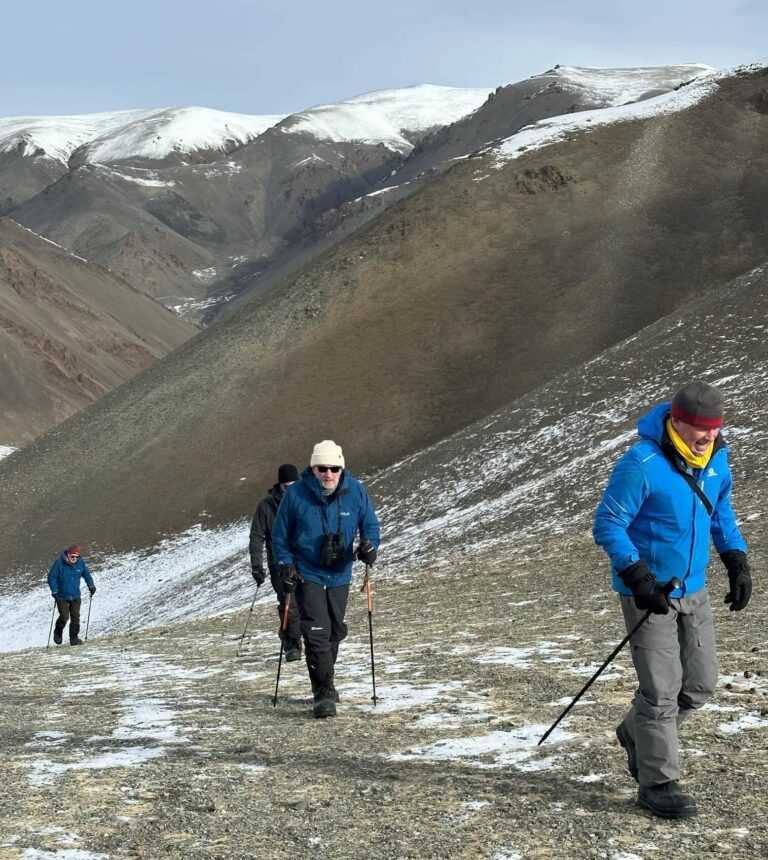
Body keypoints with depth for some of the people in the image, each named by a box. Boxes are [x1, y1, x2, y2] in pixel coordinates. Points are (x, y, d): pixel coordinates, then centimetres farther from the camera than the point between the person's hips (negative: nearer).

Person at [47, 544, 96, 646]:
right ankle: (58, 632, 19)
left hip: (75, 596, 3)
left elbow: (87, 574, 13)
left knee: (75, 617, -2)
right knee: (64, 617, -10)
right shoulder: (59, 563, -15)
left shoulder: (81, 563, -3)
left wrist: (91, 586, 3)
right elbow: (52, 577, -11)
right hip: (62, 596, -3)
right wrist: (54, 591, -18)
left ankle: (74, 638, 8)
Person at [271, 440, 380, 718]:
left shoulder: (356, 491, -8)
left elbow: (370, 524, 5)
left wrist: (369, 544, -16)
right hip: (307, 575, -3)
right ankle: (324, 693, -11)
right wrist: (286, 565, -13)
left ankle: (324, 685, 35)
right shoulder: (296, 494, -13)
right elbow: (280, 536, -2)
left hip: (340, 575, 4)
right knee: (316, 633, -14)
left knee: (335, 632, 16)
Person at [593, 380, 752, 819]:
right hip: (649, 594, -7)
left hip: (693, 589, 7)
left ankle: (638, 733, 34)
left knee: (700, 684, 10)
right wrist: (637, 576, -25)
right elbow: (608, 524, -17)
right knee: (663, 690, -5)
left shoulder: (717, 458, 0)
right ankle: (658, 782, 10)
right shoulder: (642, 464, -22)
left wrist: (738, 562, 4)